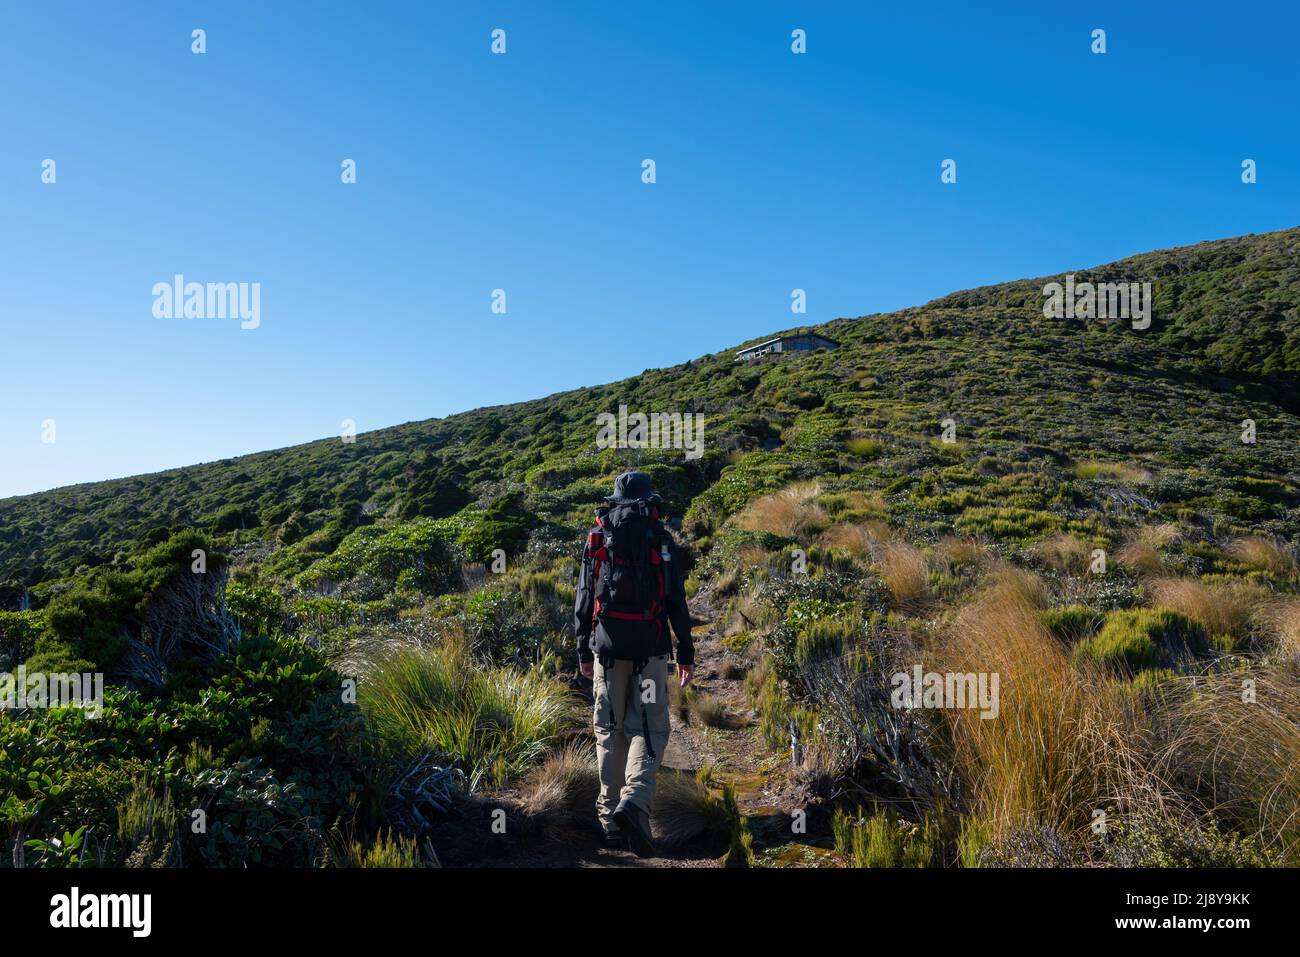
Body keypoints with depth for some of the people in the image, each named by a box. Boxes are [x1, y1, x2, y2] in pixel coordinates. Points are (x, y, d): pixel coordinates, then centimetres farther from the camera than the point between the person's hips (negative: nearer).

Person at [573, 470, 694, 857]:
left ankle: (610, 813, 15)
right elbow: (677, 602, 1)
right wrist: (686, 652, 7)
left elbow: (584, 599, 7)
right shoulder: (662, 540, 2)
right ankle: (635, 801, -17)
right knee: (649, 729, 3)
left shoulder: (597, 538, 6)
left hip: (606, 646, 2)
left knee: (609, 729, 11)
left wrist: (583, 650, 13)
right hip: (650, 649, -2)